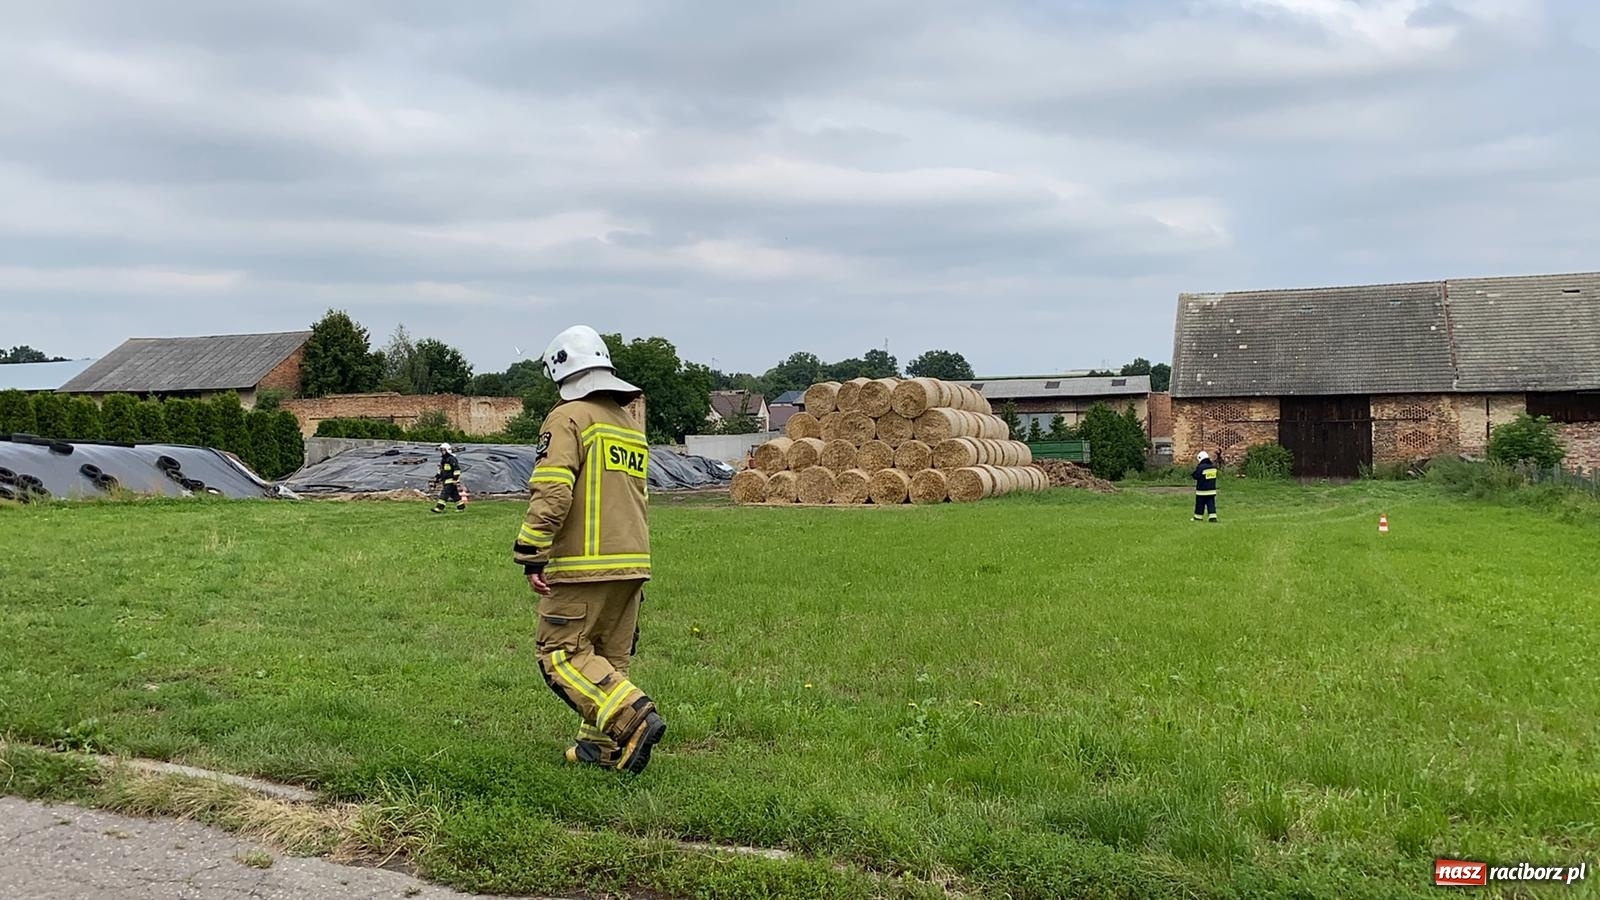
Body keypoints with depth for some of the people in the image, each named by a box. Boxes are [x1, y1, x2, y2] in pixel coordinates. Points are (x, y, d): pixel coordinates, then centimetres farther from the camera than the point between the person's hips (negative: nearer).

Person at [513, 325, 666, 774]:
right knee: (610, 657, 15)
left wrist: (532, 557, -15)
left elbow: (552, 492, -19)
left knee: (561, 653, -3)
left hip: (584, 567, -8)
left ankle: (633, 716, -17)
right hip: (633, 565, 8)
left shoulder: (569, 418, -7)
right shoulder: (630, 425, 20)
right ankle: (601, 745, 19)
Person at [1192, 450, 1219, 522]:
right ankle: (1213, 517, -1)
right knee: (1211, 504, 6)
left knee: (1200, 505, 5)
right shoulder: (1213, 466, 3)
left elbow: (1195, 476, -12)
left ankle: (1198, 518, 12)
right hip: (1212, 490, 5)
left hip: (1202, 490, -5)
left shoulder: (1200, 467, -17)